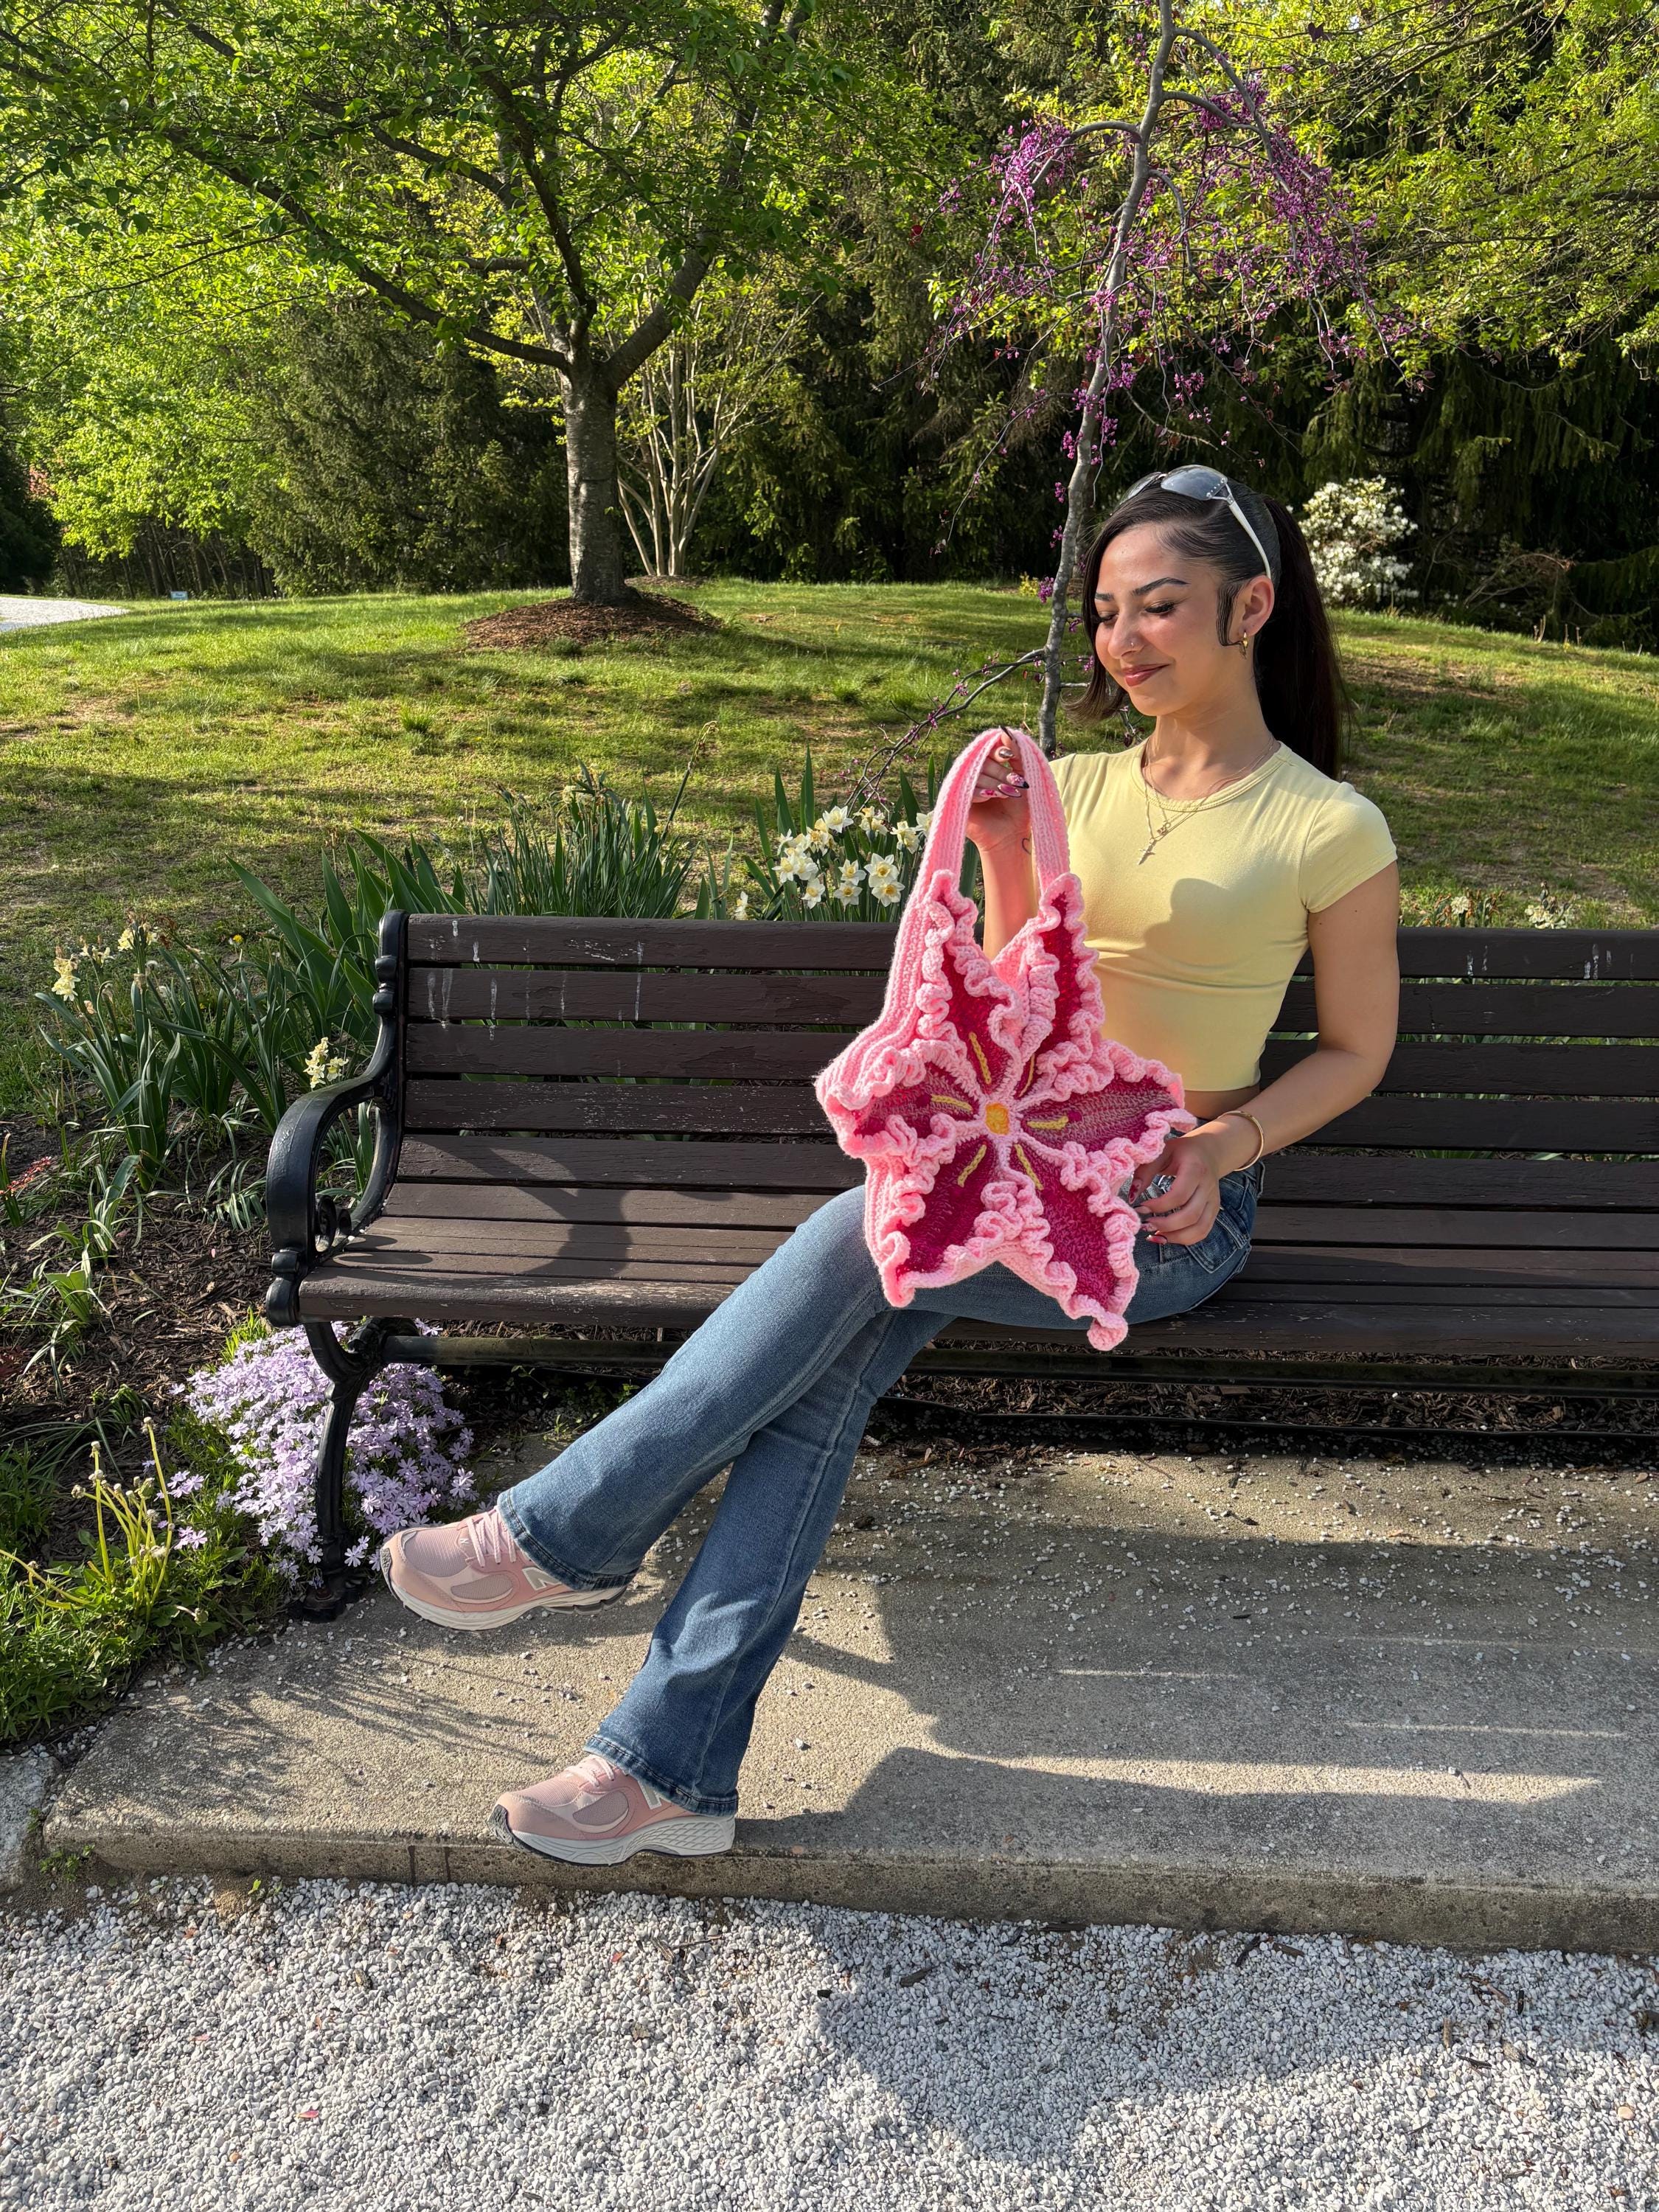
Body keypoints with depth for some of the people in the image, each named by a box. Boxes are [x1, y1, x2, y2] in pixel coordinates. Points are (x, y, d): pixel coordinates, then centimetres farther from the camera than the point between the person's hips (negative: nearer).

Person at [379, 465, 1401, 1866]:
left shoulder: (1330, 829, -3)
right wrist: (1002, 858, -8)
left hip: (1172, 1215, -4)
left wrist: (1223, 1148, -11)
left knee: (861, 1240, -30)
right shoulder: (1078, 786, 11)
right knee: (842, 1347, -26)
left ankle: (567, 1535, -18)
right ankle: (673, 1764, -24)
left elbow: (1357, 1052, 5)